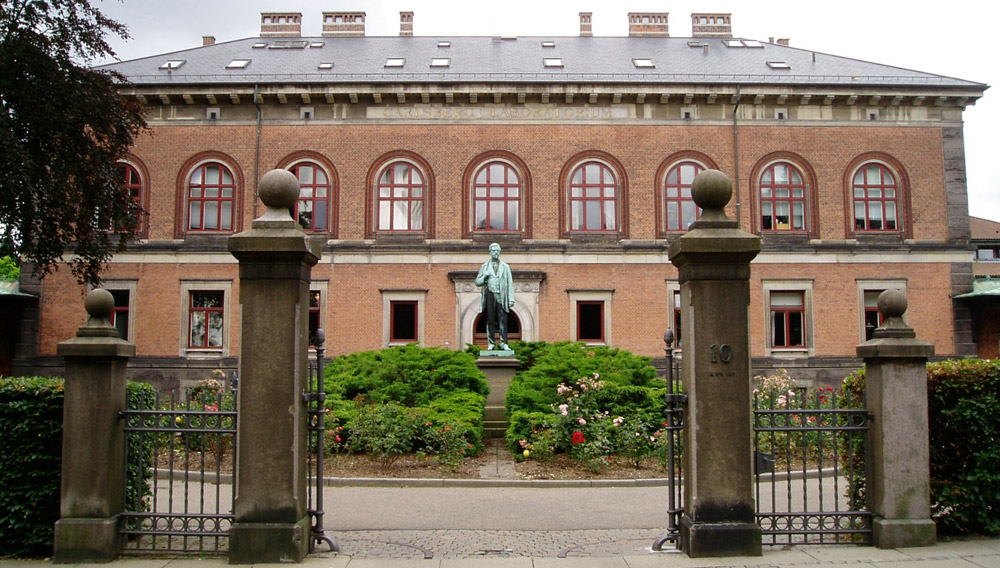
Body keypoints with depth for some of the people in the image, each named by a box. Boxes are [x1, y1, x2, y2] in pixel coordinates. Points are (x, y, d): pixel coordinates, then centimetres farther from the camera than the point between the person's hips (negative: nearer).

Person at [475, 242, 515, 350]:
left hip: (501, 296, 0)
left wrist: (511, 299, 1)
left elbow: (510, 283, 9)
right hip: (490, 295, 0)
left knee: (503, 320, -6)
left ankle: (503, 343, -5)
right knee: (490, 320, 0)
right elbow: (477, 282, 13)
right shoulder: (485, 266, 14)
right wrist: (484, 277, -8)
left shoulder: (505, 267, 13)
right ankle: (491, 344, 5)